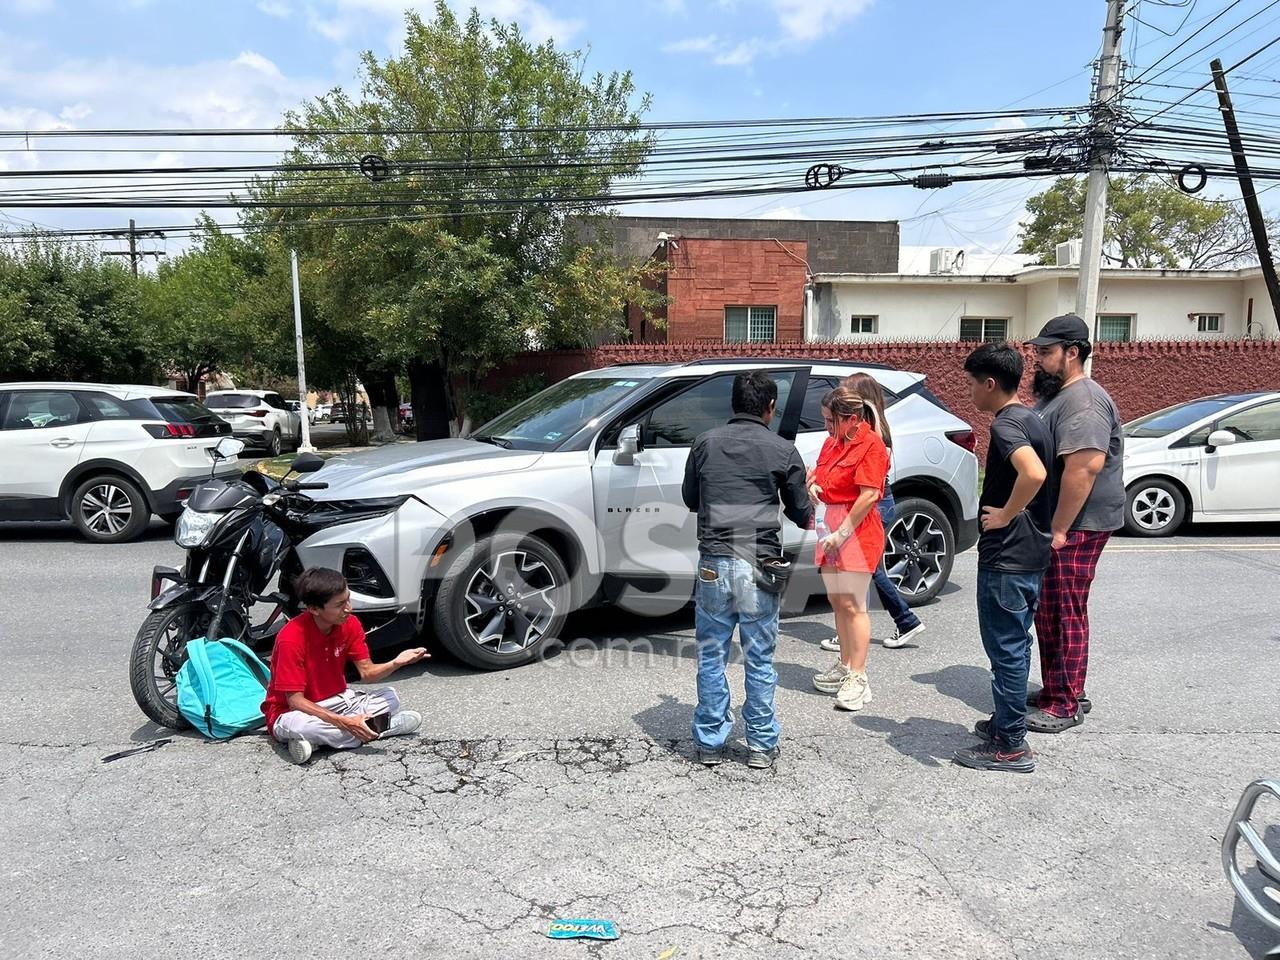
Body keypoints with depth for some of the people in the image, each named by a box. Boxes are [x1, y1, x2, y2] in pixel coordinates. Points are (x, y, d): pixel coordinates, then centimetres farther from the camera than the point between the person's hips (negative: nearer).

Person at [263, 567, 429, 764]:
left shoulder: (350, 624, -9)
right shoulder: (291, 639, -26)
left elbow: (366, 673, -6)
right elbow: (295, 700, -26)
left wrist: (396, 663, -28)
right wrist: (346, 722, -33)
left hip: (335, 702, 6)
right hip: (293, 711, -5)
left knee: (390, 698, -13)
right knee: (299, 725, -41)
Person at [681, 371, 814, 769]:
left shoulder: (706, 443, 5)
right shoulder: (783, 450, -1)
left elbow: (690, 499, 15)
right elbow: (800, 512, 8)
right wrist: (810, 516, 30)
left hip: (714, 563, 1)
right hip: (759, 564, -1)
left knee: (711, 657, 11)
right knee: (760, 660, 9)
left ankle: (710, 742, 19)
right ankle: (761, 744, 19)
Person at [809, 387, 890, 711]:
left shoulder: (870, 444, -12)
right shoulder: (833, 441, 14)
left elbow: (869, 494, -19)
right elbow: (819, 470, 28)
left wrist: (842, 534, -19)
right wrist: (813, 484, 2)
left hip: (857, 530, -9)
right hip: (831, 528, 9)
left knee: (853, 605, -7)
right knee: (836, 601, 15)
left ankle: (858, 678, -1)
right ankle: (845, 665, 28)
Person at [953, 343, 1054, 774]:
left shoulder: (1006, 423, -18)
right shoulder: (1032, 420, 12)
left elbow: (1034, 473, -36)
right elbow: (1041, 475, 22)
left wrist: (1005, 515, -23)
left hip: (1006, 558, -10)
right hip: (1031, 552, 10)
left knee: (1006, 648, -1)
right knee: (1014, 645, 20)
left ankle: (1010, 746, 9)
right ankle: (1006, 722, 34)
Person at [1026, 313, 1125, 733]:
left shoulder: (1083, 402, -18)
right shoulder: (1055, 395, 16)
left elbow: (1084, 468, -28)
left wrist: (1058, 530, -26)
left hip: (1075, 528, -10)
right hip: (1051, 524, 10)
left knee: (1065, 614, -3)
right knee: (1048, 612, 17)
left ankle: (1065, 706, 7)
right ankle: (1057, 691, 29)